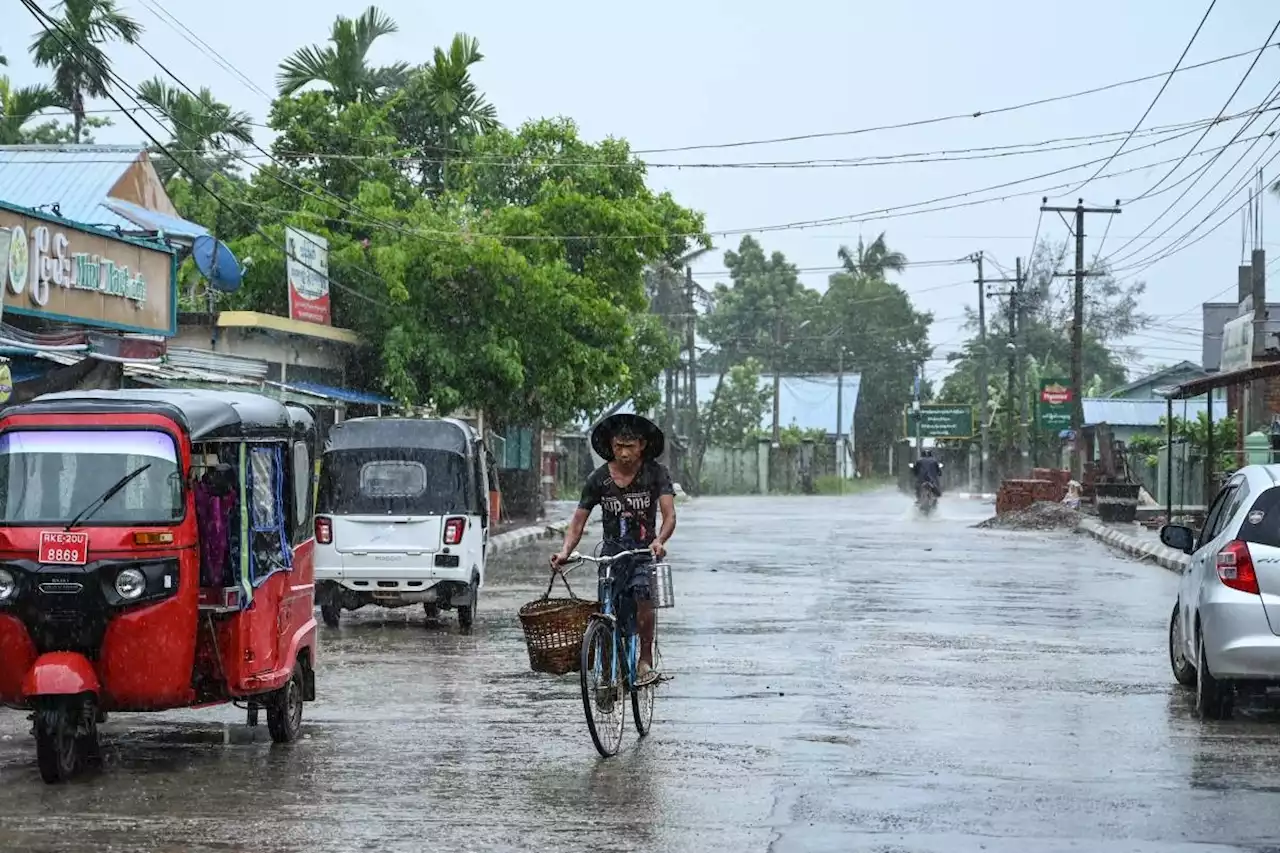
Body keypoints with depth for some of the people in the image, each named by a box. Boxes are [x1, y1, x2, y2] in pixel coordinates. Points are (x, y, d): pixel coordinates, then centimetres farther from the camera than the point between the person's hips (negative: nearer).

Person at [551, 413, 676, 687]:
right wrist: (565, 551, -17)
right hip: (613, 551, 2)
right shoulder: (598, 479, -2)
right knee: (615, 618, -6)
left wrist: (659, 541, -37)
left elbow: (669, 515, -17)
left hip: (645, 551, -2)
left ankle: (646, 660, -16)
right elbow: (579, 520, 0)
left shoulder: (656, 473, -6)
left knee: (642, 591, -28)